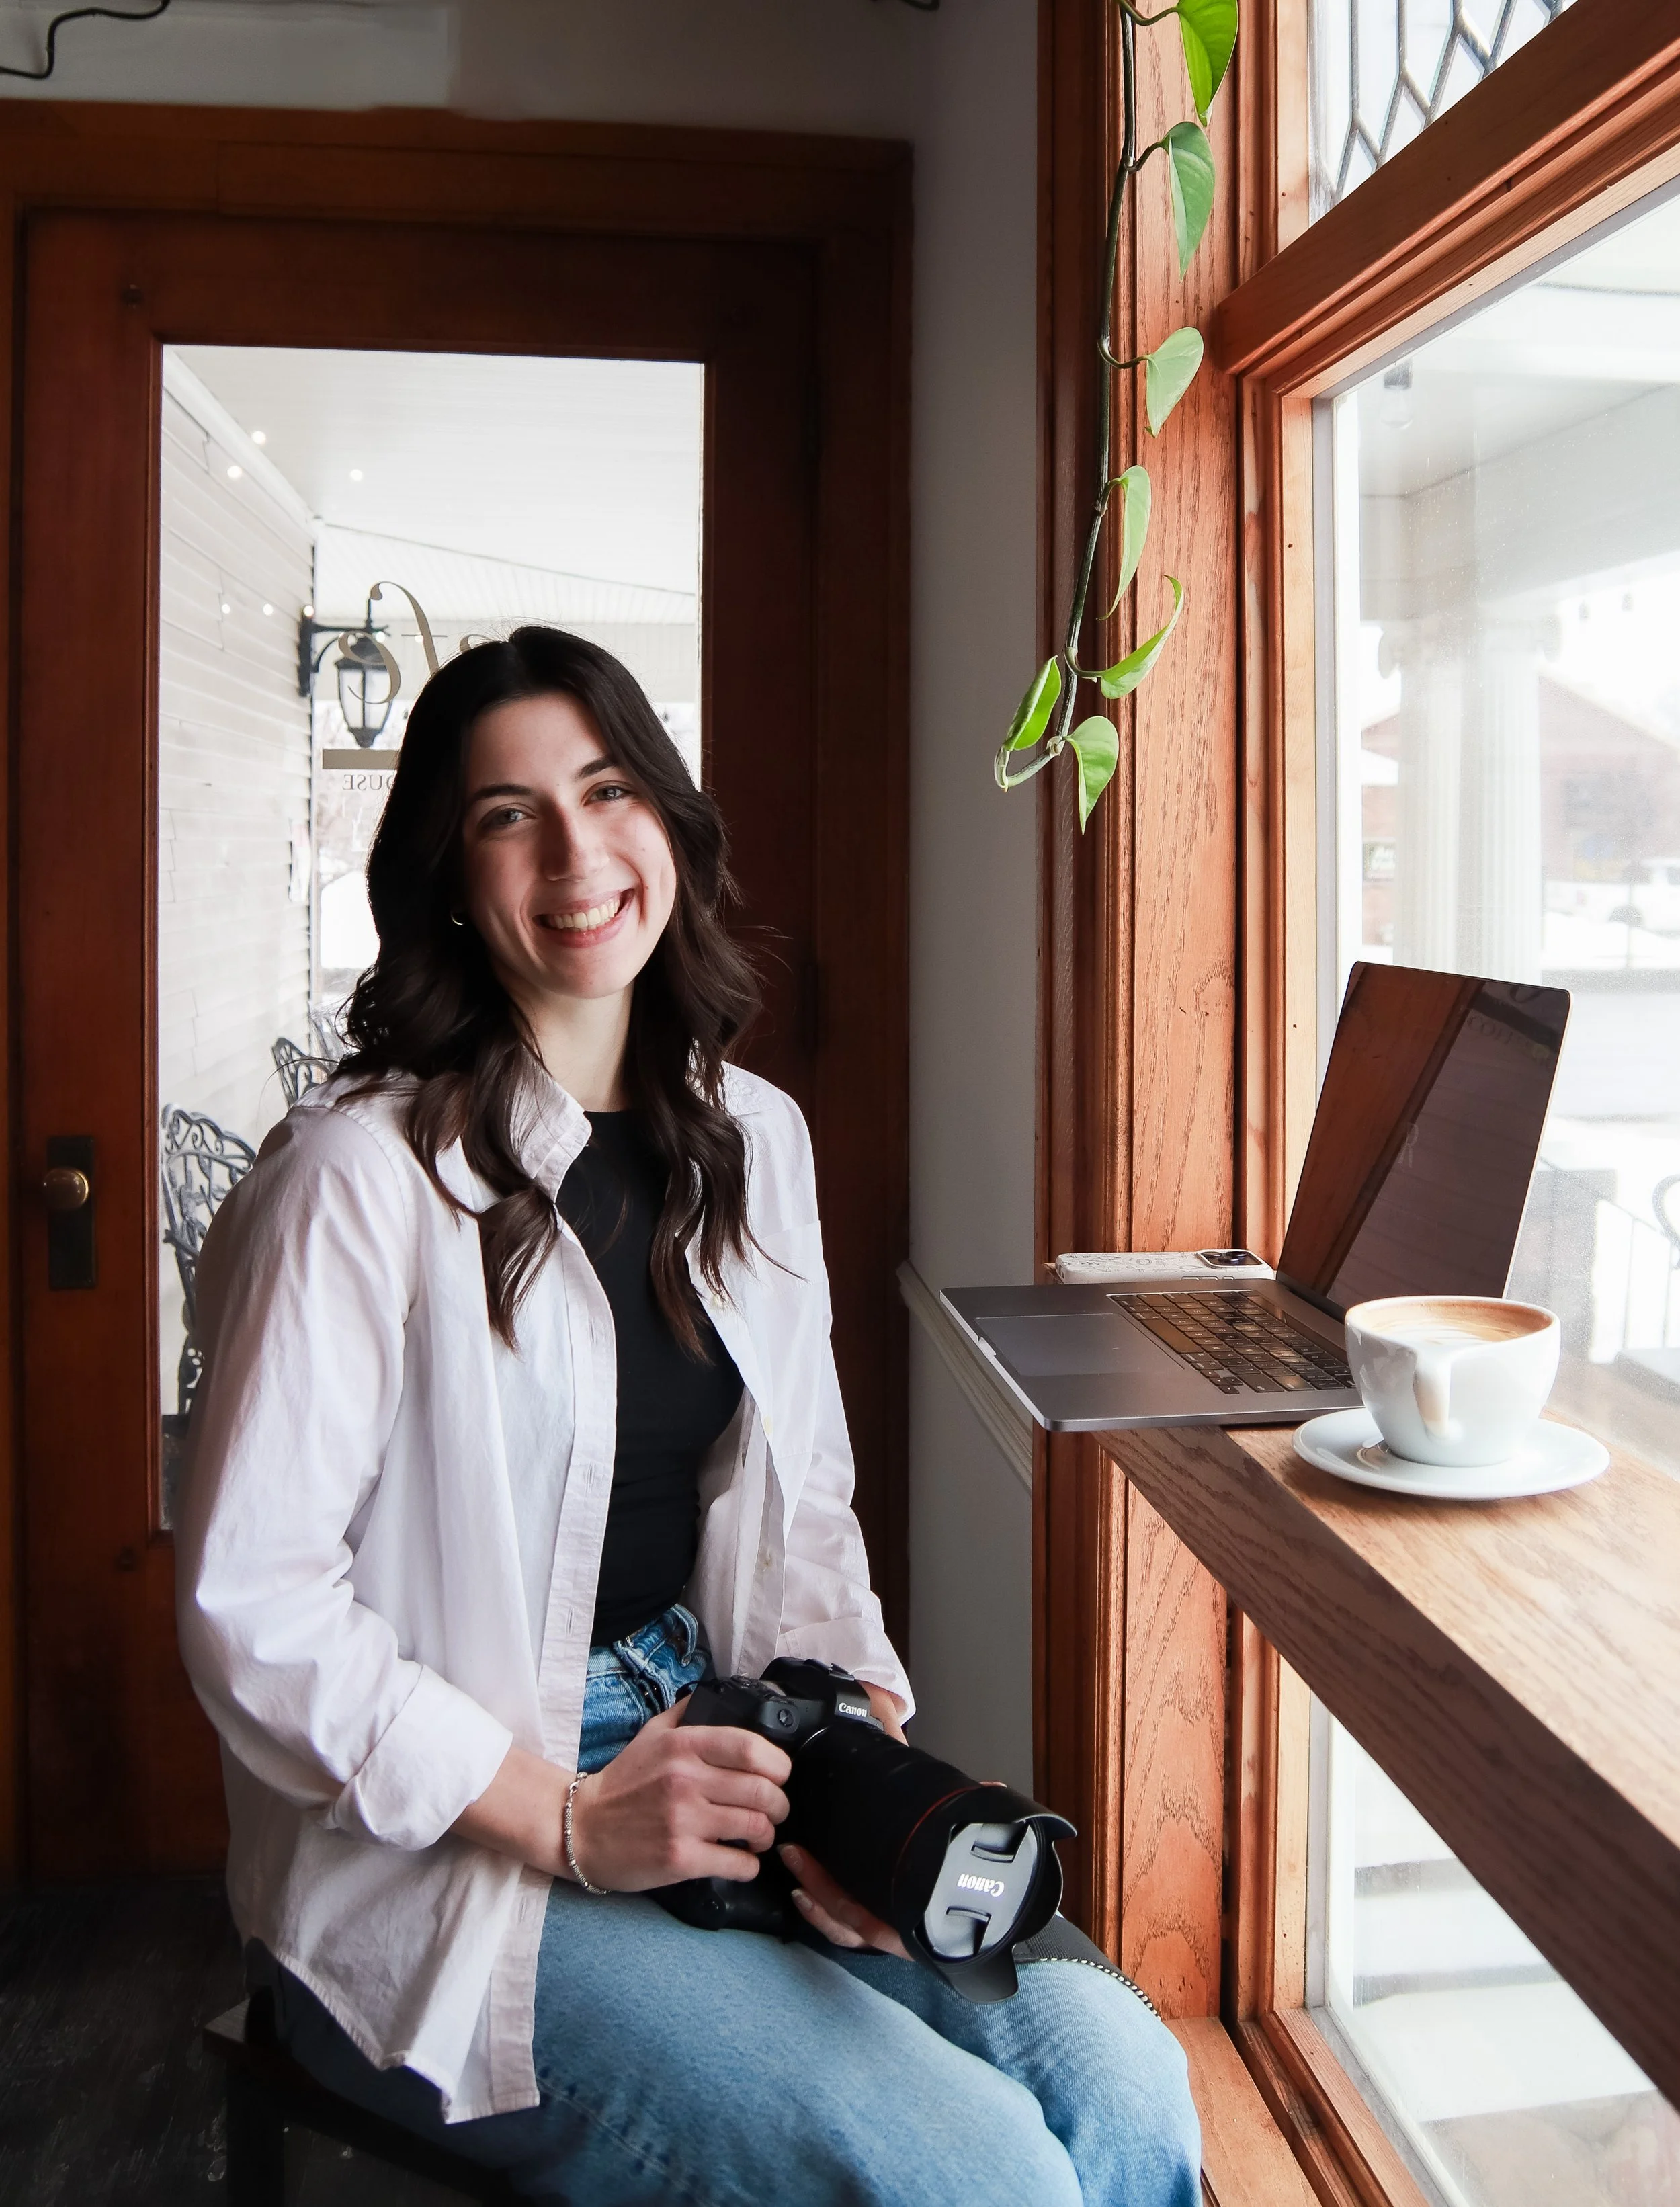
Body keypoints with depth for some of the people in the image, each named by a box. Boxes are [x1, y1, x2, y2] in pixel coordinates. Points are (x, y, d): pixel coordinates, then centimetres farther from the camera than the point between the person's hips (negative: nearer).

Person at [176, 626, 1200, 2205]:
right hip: (440, 1859, -5)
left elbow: (797, 1516, 11)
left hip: (712, 1766, 6)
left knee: (1122, 2079, -11)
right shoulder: (366, 1172, -14)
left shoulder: (752, 1140, 7)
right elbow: (251, 1611, -15)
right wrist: (572, 1824, -19)